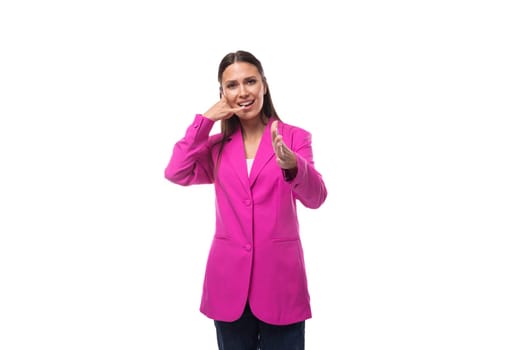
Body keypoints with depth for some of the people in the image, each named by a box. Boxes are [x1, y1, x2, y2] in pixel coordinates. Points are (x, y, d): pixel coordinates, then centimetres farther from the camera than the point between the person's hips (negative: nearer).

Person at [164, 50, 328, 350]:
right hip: (230, 277, 3)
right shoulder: (217, 146, 8)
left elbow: (316, 197, -16)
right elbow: (176, 174, -9)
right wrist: (204, 120, -4)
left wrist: (291, 165, -37)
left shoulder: (295, 137, -2)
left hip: (280, 276, -2)